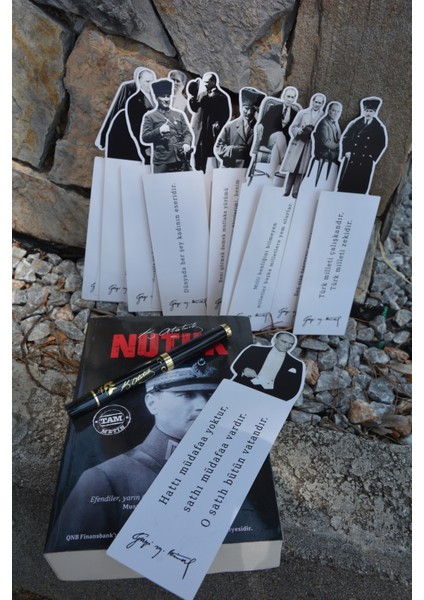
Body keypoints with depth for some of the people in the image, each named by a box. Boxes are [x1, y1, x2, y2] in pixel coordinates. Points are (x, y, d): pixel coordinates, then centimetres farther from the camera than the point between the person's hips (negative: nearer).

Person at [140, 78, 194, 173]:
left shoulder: (179, 114, 19)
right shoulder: (149, 116, 9)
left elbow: (187, 133, 14)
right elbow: (144, 138, 2)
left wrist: (187, 144, -9)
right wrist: (159, 131, -14)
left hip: (181, 159, 3)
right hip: (162, 162, -3)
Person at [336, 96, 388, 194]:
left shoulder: (379, 128, 5)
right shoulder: (354, 124, 7)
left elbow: (382, 144, 6)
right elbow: (345, 138, 8)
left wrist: (372, 156, -4)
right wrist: (346, 152, -5)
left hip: (366, 163, -1)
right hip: (350, 160, 1)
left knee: (360, 189, -1)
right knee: (344, 186, 1)